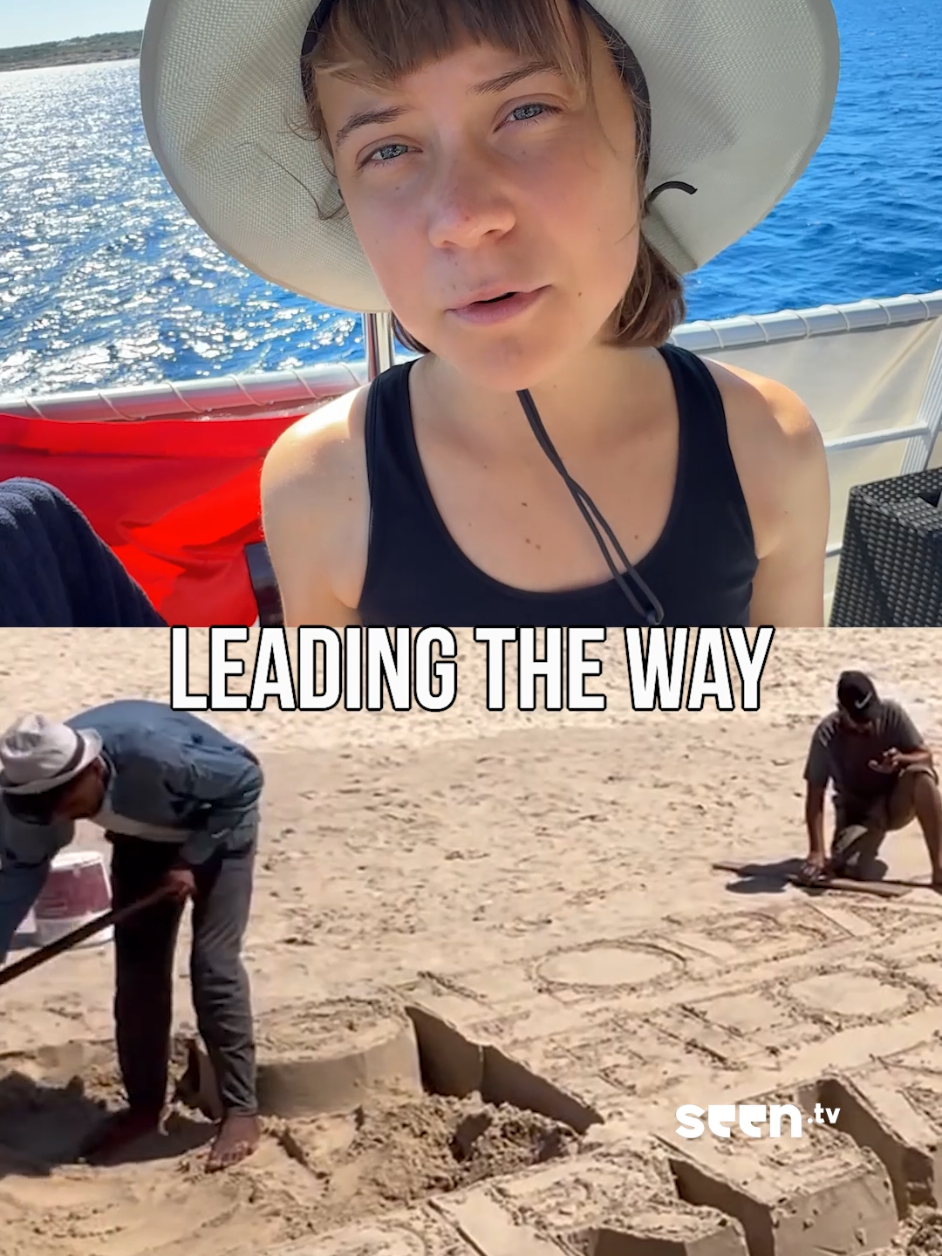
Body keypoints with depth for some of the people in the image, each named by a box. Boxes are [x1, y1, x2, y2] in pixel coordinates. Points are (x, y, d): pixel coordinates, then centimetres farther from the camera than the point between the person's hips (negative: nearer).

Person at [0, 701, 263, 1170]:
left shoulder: (158, 754, -44)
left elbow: (247, 779, -27)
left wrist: (192, 859, -24)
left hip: (217, 830, -5)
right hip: (143, 838, 5)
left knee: (213, 965, -13)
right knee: (136, 967, 2)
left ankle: (241, 1109, -3)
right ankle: (143, 1105, 17)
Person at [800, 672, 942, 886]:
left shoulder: (891, 713, -16)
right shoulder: (826, 735, -20)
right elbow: (815, 797, -18)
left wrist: (901, 760, -34)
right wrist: (817, 852, -28)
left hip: (896, 802, 1)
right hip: (857, 810, -1)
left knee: (921, 775, -32)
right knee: (853, 870, -27)